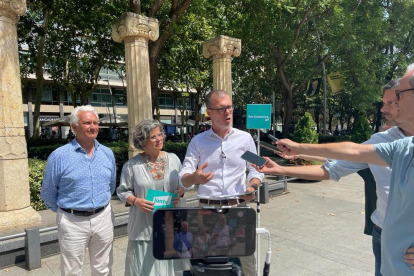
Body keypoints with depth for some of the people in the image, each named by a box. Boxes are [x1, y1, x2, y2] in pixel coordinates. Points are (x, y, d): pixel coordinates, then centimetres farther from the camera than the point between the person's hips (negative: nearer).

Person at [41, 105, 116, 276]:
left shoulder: (107, 153, 2)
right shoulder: (59, 156, -11)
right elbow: (48, 194, 0)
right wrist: (65, 210, 8)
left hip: (103, 218, 4)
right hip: (73, 222, -3)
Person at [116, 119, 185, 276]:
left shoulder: (173, 159, 3)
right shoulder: (132, 165, -7)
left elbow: (182, 183, 11)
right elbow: (122, 191, -1)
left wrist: (178, 194, -8)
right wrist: (136, 201, -18)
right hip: (144, 226, -2)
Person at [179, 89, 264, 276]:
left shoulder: (245, 138, 4)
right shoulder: (198, 141, 1)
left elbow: (255, 170, 9)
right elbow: (184, 180, -4)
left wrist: (252, 187, -11)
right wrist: (194, 177, -27)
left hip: (238, 207, 1)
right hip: (207, 208, 0)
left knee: (246, 258, 6)